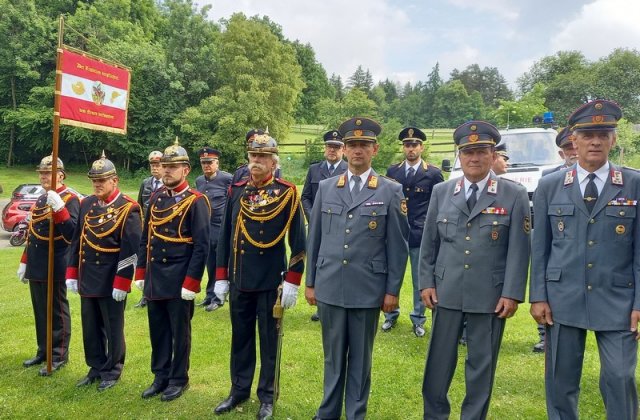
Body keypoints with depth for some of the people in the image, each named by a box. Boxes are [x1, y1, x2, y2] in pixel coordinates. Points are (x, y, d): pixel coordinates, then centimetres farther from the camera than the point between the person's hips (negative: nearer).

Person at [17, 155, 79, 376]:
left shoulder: (69, 199, -12)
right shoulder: (41, 199, 15)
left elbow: (72, 232, -25)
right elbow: (32, 233, 20)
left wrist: (59, 208, -36)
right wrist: (24, 262, 19)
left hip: (55, 267, -8)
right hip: (36, 267, 8)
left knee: (57, 311, 2)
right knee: (40, 310, 16)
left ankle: (59, 356, 12)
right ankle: (43, 351, 28)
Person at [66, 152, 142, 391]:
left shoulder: (128, 208, -12)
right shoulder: (86, 205, 7)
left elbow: (131, 250, -16)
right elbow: (77, 241, 12)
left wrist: (121, 284, -18)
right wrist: (72, 274, 8)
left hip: (111, 282, -6)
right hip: (87, 279, 6)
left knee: (112, 328, 7)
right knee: (90, 327, 16)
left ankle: (112, 371, 23)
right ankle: (96, 368, 32)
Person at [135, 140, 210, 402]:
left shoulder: (196, 202, -10)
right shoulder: (156, 197, 8)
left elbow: (202, 247, -13)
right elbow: (145, 239, 13)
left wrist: (191, 283, -16)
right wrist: (140, 273, 10)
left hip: (179, 281, -6)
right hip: (154, 279, 6)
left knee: (179, 332, 8)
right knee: (157, 331, 15)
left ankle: (179, 379, 23)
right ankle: (160, 377, 30)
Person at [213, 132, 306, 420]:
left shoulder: (287, 193, -7)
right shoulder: (236, 191, 5)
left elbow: (298, 240, -7)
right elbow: (225, 236, 9)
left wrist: (292, 281, -10)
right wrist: (221, 277, 7)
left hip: (271, 282, -4)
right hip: (239, 280, 4)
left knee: (269, 340, 9)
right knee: (240, 338, 15)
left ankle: (267, 397, 24)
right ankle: (239, 390, 31)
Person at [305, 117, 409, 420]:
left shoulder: (391, 191, -2)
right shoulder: (326, 188, 6)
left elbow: (398, 245, -2)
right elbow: (314, 239, 8)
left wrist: (393, 290, -4)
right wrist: (310, 282, 8)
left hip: (367, 290, -2)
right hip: (329, 288, 2)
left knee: (360, 357, 11)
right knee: (333, 355, 15)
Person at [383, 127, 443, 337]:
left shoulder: (433, 174, -1)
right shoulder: (392, 171, 6)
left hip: (421, 236, -2)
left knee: (420, 280, 8)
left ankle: (418, 319, 23)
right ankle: (391, 315, 26)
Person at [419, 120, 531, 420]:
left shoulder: (514, 195, -2)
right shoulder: (441, 192, 5)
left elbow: (518, 249, -4)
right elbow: (429, 242, 7)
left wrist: (512, 294, -8)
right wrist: (426, 282, 3)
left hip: (490, 295, -2)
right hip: (446, 292, 2)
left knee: (482, 363, 11)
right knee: (439, 359, 12)